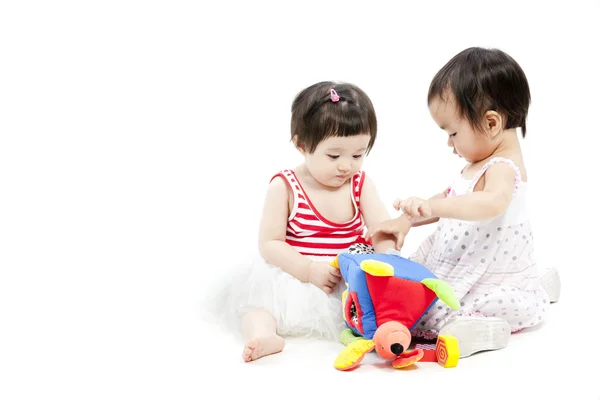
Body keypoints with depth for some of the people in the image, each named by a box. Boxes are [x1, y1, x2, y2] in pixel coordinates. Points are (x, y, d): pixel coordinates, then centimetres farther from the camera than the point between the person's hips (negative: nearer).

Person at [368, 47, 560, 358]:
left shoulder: (503, 168, -21)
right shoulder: (481, 163, 13)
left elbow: (492, 203, -44)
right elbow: (452, 199, 24)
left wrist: (431, 207, -53)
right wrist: (405, 220, 13)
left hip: (493, 282, -11)